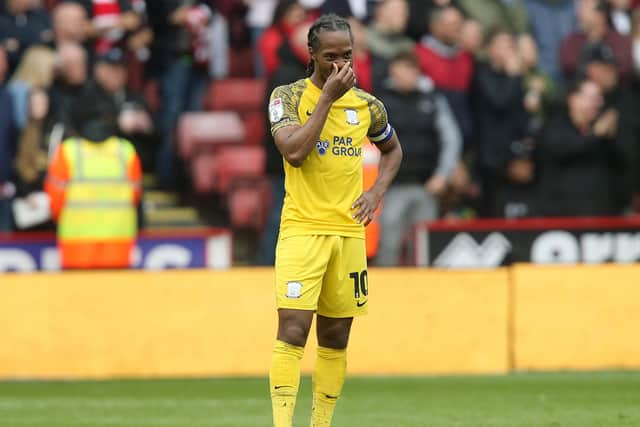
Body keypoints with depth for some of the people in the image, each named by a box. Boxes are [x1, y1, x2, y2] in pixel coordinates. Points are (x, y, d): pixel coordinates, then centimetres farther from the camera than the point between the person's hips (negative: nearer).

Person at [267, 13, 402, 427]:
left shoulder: (367, 105, 8)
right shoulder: (288, 97, -4)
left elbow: (393, 149, 26)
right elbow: (294, 152, -20)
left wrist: (377, 191, 8)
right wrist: (328, 97, -18)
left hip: (349, 233, 4)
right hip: (302, 229, -4)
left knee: (336, 339, 9)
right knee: (292, 331, -15)